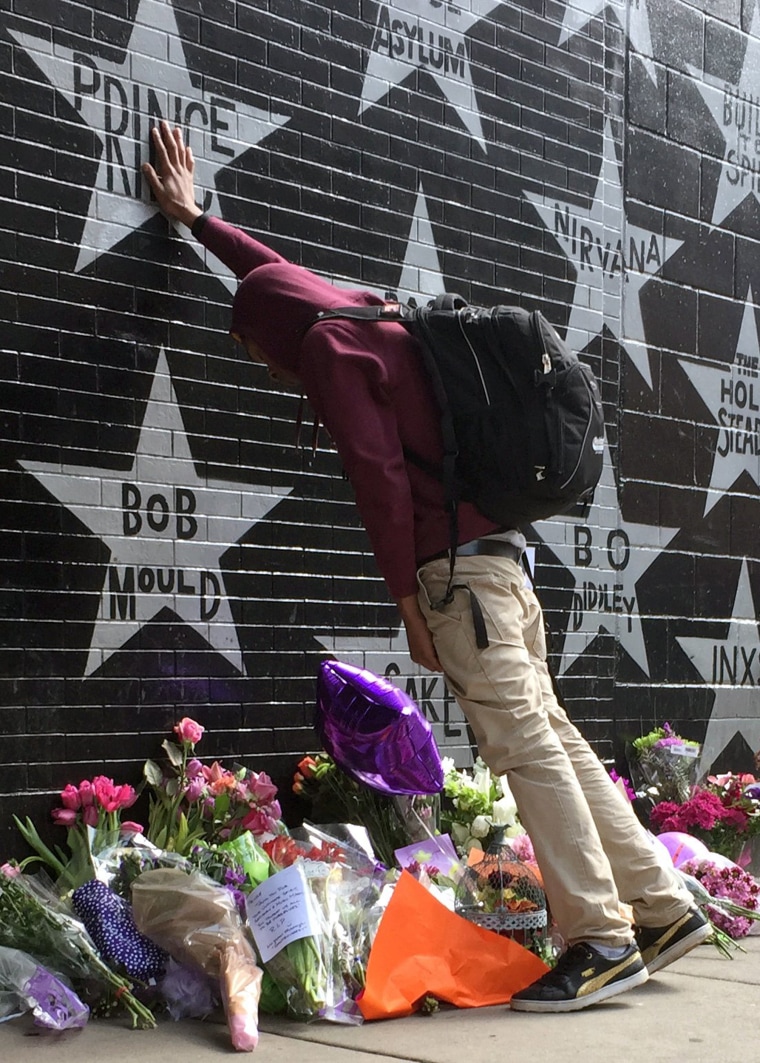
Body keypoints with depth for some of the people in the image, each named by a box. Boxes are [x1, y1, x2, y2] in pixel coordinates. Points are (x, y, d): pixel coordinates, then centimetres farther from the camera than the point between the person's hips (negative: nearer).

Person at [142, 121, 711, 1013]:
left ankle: (602, 940, -7)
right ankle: (663, 906, 12)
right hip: (500, 548, 9)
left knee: (524, 745, -9)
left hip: (456, 563, -9)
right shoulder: (369, 316, 23)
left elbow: (380, 479, -12)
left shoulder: (326, 347, -3)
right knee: (548, 734, 9)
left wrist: (410, 602, -8)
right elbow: (279, 274, 41)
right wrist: (195, 218, 51)